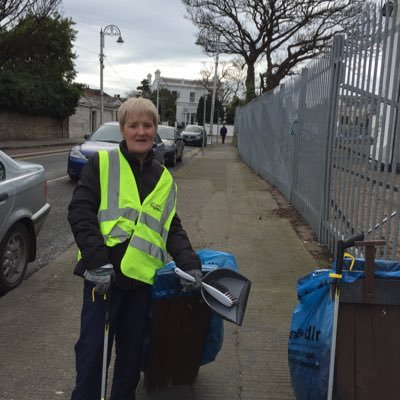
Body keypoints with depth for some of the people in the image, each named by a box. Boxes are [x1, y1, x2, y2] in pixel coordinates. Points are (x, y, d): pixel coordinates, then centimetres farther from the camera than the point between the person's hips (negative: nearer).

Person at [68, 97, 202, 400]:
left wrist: (189, 263, -5)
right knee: (93, 347, 6)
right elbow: (80, 213, -8)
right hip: (104, 274, -4)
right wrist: (98, 260, -18)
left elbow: (172, 228, 11)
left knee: (132, 349, 16)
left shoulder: (164, 178, 11)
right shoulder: (102, 163, -1)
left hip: (142, 276, 4)